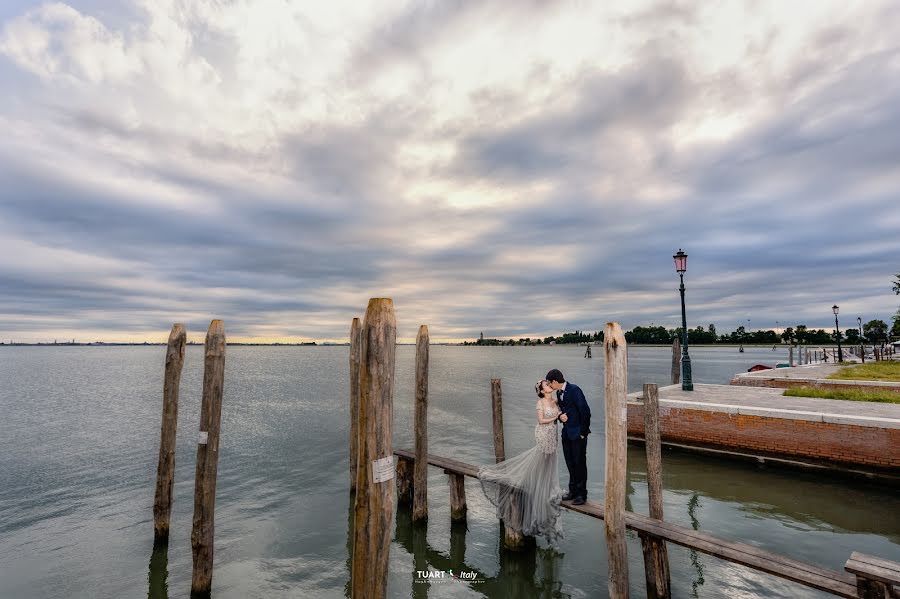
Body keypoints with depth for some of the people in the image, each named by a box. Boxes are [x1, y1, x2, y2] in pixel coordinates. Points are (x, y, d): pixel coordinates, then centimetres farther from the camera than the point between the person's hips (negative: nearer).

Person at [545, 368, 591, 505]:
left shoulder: (574, 390, -18)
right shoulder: (559, 393, 8)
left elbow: (585, 410, -18)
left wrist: (583, 432, -14)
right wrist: (560, 416, -5)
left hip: (578, 433, -8)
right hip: (567, 432, 8)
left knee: (579, 463, 2)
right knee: (570, 463, 14)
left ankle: (581, 494, 14)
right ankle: (573, 491, 26)